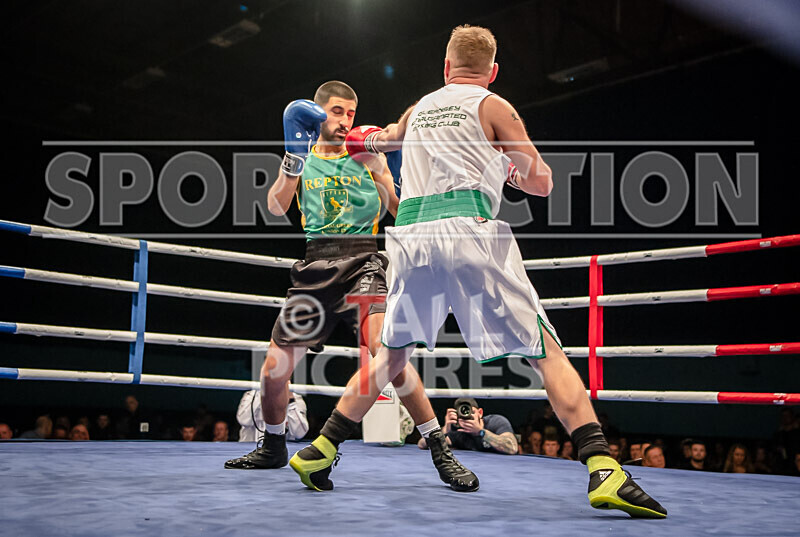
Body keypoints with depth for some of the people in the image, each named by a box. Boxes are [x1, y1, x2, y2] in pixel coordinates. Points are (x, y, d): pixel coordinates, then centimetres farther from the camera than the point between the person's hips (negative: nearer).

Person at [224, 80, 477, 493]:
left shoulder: (367, 156, 11)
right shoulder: (301, 159, 16)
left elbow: (402, 212, 7)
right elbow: (276, 207, -1)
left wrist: (380, 172, -9)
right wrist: (295, 159, -13)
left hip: (361, 260, -3)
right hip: (315, 265, 3)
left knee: (383, 348, -27)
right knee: (274, 366, 4)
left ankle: (440, 451, -18)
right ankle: (273, 447, 32)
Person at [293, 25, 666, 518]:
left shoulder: (418, 109, 25)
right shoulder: (494, 107, 10)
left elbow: (389, 138, 48)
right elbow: (542, 183, 8)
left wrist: (367, 139, 72)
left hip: (412, 236, 5)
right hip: (469, 231, -4)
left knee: (392, 354, 22)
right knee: (546, 353, -2)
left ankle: (320, 451, 25)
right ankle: (603, 471, -14)